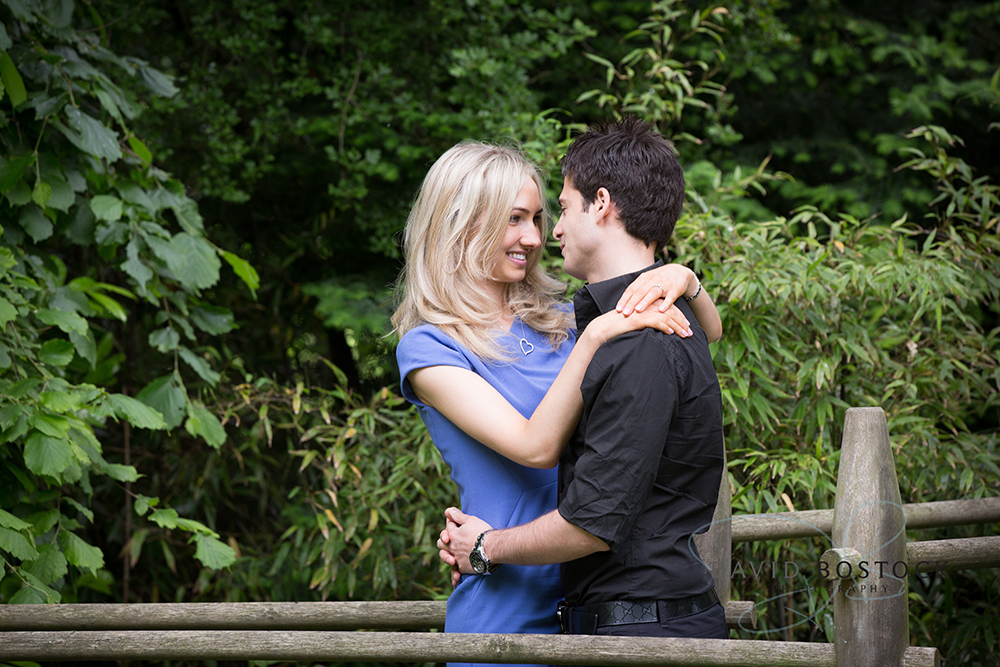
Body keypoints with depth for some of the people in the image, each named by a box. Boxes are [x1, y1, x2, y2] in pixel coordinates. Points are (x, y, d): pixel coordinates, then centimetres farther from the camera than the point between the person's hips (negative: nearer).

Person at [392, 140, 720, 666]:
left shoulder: (554, 321, 10)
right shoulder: (429, 347, -8)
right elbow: (536, 446, -20)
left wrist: (685, 281, -12)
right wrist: (593, 337, -28)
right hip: (506, 615, -6)